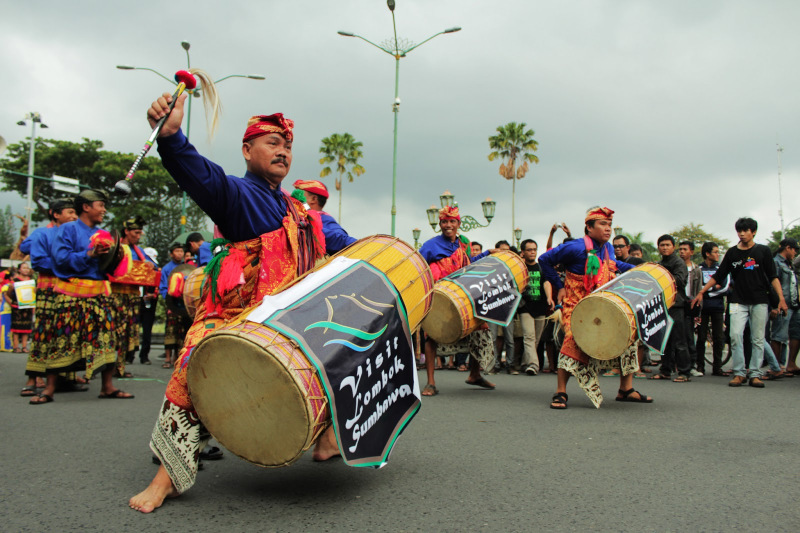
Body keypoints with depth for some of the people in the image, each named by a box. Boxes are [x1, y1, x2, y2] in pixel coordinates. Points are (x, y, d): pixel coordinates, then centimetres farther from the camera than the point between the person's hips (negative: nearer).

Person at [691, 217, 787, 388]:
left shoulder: (763, 251, 6)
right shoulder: (732, 253, 9)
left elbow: (773, 277, 4)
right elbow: (718, 276, 11)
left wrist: (781, 298, -7)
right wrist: (701, 293, 6)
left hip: (759, 302, 0)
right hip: (738, 301, 1)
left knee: (758, 340, 1)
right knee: (735, 336, -12)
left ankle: (755, 374, 7)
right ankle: (739, 373, -5)